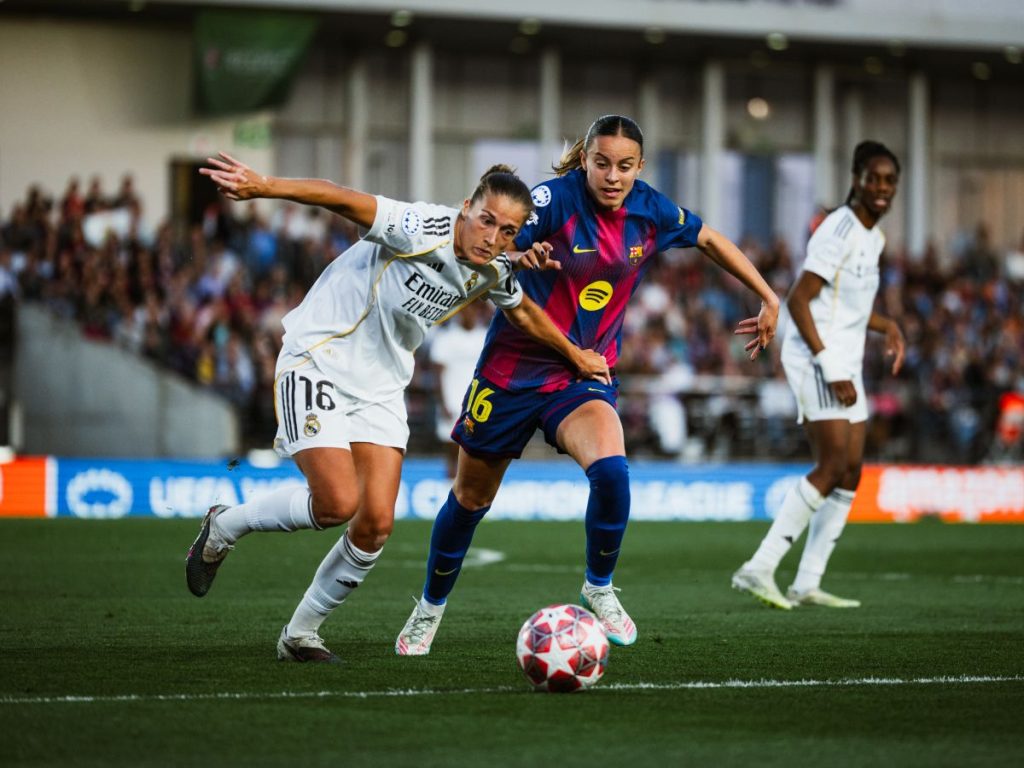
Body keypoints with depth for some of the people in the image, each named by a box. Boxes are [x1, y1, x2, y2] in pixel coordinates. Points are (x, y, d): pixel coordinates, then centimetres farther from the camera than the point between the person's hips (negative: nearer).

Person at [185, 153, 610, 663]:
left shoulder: (494, 274, -1)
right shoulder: (424, 231, -23)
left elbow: (524, 313, 20)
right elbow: (347, 202, -31)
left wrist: (574, 355, 33)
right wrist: (265, 187, -43)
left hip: (381, 385, 7)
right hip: (318, 359, -7)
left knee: (376, 524, -6)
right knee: (338, 503, -20)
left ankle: (300, 634, 13)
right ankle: (223, 528, 8)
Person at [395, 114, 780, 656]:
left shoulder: (651, 212, -5)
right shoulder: (554, 199, -19)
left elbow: (709, 239, 13)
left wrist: (768, 299, 15)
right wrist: (517, 257, -47)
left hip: (585, 375, 2)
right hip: (513, 370, -2)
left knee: (610, 470, -27)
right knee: (471, 498, 11)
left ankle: (598, 588, -3)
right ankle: (430, 607, 36)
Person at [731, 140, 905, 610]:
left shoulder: (873, 237, 14)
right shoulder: (839, 231, -15)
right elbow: (798, 300, -20)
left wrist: (887, 327, 10)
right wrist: (831, 367, -23)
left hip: (844, 363, 9)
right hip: (816, 359, -9)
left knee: (850, 471, 4)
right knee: (832, 467, -16)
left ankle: (807, 584, 6)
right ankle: (759, 569, -15)